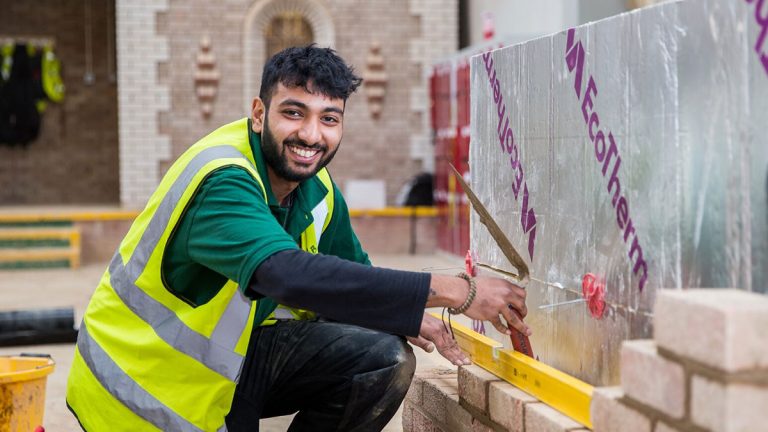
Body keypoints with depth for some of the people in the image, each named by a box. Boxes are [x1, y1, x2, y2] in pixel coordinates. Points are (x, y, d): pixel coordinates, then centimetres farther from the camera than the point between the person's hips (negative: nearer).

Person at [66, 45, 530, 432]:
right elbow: (290, 274, -44)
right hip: (152, 377, -7)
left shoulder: (317, 191, 0)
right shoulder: (221, 181, -27)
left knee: (386, 359, -9)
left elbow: (351, 277, 10)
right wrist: (454, 292, -44)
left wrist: (406, 316, -15)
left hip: (239, 353, 7)